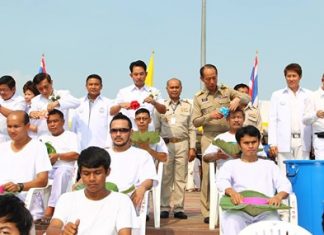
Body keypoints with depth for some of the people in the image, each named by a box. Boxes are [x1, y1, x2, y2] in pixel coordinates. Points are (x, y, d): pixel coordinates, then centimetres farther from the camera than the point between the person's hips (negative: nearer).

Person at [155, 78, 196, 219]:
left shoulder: (187, 106, 13)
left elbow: (191, 128, 11)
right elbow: (156, 128, 9)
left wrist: (192, 148, 4)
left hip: (182, 144, 1)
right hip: (165, 144, -1)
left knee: (181, 178, 1)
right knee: (165, 177, -1)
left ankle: (179, 208, 6)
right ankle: (164, 208, 5)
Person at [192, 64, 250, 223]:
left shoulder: (227, 91, 11)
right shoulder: (198, 98, 11)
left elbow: (247, 98, 3)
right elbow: (195, 121, 5)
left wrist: (237, 99, -19)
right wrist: (209, 116, -13)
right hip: (209, 138, 0)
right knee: (208, 174, -3)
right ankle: (207, 211, 4)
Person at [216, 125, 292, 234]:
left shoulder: (269, 165, 26)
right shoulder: (231, 164, 23)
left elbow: (285, 185, 12)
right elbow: (221, 181, 1)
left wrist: (279, 196, -15)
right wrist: (232, 192, -24)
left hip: (265, 210, 1)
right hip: (239, 210, -1)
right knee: (230, 221, -34)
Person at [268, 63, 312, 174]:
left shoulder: (309, 95, 9)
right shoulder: (277, 95, 10)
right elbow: (272, 120, 6)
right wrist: (272, 143, -1)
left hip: (303, 142, 1)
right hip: (284, 142, 0)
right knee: (285, 174, -2)